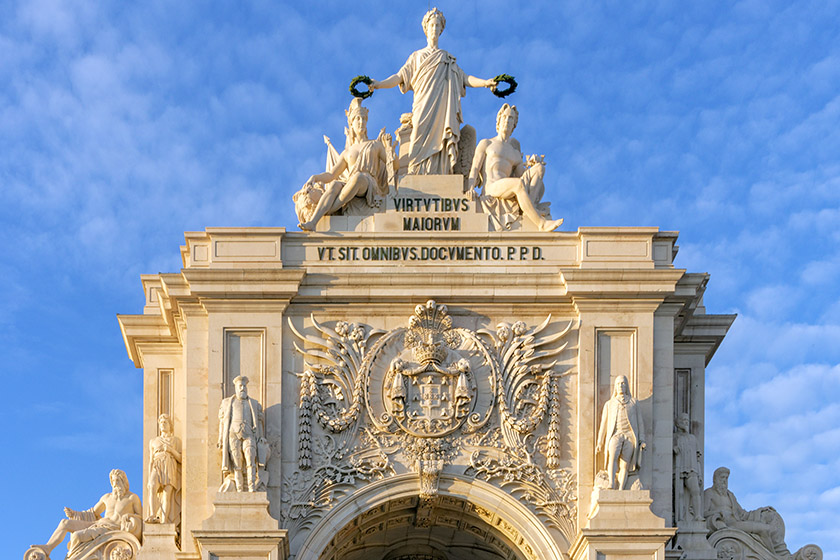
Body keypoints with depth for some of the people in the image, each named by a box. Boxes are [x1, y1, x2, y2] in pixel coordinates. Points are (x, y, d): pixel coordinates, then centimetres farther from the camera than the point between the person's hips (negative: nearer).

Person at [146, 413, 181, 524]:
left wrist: (172, 450, -5)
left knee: (167, 495, -19)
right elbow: (150, 461, 18)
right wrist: (149, 478, 7)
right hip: (157, 468, 0)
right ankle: (153, 516, -45)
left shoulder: (175, 441, 19)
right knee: (152, 487, -30)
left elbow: (181, 459, 12)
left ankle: (164, 521, -28)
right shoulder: (153, 442, 23)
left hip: (170, 470, 0)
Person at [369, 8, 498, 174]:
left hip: (443, 108, 1)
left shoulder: (447, 58, 25)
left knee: (440, 145, -12)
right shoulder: (417, 56, 22)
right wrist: (378, 85, -3)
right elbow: (400, 76, 13)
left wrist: (485, 82, 1)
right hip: (424, 108, -1)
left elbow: (464, 78, 17)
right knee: (422, 144, -16)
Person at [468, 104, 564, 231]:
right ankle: (541, 223, -44)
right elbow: (475, 168, 8)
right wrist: (470, 188, -11)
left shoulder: (515, 152, 30)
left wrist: (533, 164, -2)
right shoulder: (486, 143, 19)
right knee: (519, 184, -37)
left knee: (540, 168, -15)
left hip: (507, 190, 5)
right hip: (491, 188, -5)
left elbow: (523, 175, 19)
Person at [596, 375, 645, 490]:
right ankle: (611, 485, -41)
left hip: (630, 437, 1)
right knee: (613, 455, -30)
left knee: (624, 466, -9)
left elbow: (640, 422, 12)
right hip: (615, 436, -1)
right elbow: (604, 424, 18)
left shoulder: (634, 403, 16)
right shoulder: (609, 404, 18)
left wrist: (642, 440, 1)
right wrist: (600, 443, 13)